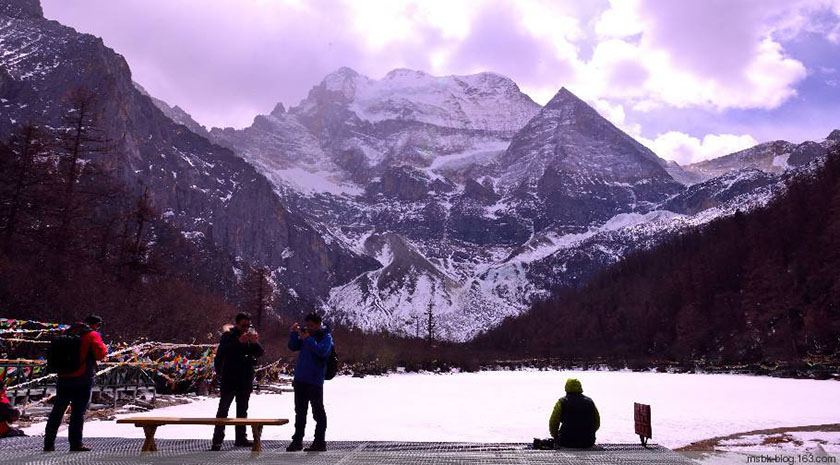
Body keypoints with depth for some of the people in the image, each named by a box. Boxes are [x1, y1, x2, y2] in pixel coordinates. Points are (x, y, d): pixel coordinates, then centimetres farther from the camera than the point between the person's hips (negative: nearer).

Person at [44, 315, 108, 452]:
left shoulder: (68, 332, 13)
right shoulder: (92, 335, -8)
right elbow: (100, 353, -15)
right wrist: (103, 346, 4)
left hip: (63, 377, 6)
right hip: (83, 379, -6)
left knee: (57, 411, 13)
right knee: (78, 412, 0)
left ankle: (48, 443, 17)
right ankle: (75, 444, 3)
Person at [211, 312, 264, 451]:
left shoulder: (251, 335, 9)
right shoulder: (228, 335, -3)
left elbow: (260, 353, 0)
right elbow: (224, 350, -21)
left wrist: (255, 342, -20)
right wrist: (240, 341, -34)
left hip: (246, 379, 5)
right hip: (230, 378, -5)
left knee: (242, 409, 12)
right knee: (223, 409, -4)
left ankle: (241, 437, 19)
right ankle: (217, 440, -4)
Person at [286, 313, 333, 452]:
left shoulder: (326, 337, -7)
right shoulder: (305, 335, 13)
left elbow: (322, 351, -23)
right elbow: (293, 347, 13)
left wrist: (308, 339, -22)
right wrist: (293, 333, -2)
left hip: (315, 380, -7)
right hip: (300, 378, 7)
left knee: (318, 411, 1)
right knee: (300, 411, 14)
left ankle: (320, 442, 8)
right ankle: (297, 441, 23)